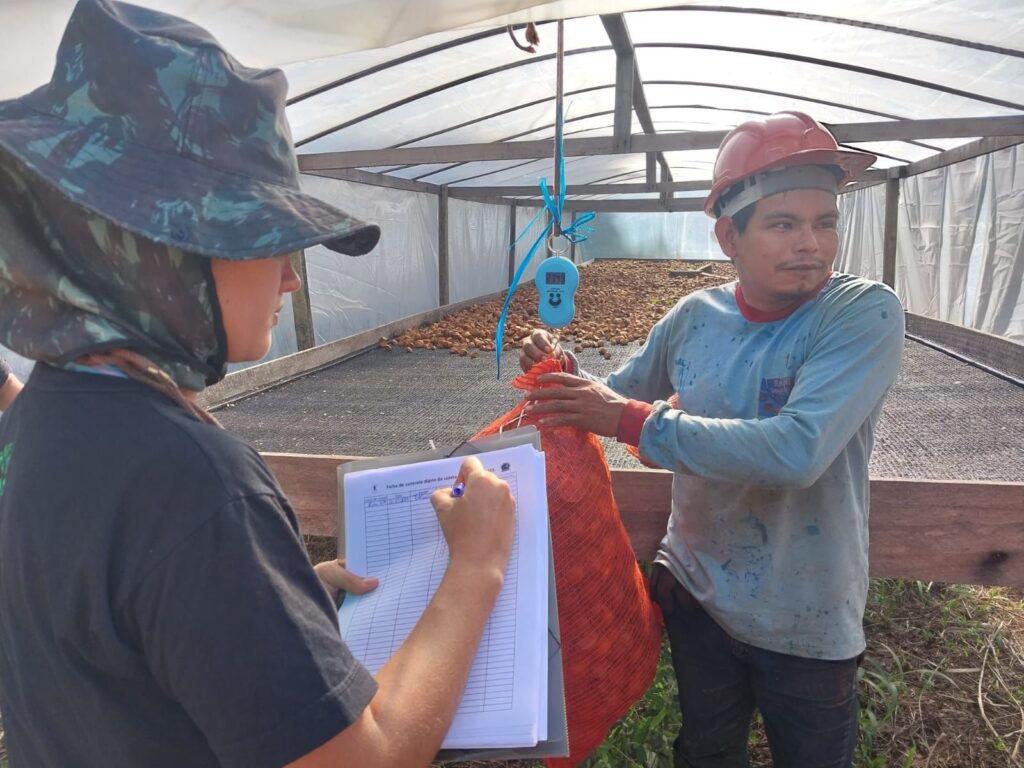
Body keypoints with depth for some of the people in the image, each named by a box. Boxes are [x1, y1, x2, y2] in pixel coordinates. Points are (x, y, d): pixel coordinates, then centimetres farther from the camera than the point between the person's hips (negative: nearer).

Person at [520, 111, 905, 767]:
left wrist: (632, 419, -31)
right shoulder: (695, 317, -8)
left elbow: (798, 450, -35)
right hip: (696, 592, 4)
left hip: (805, 623, -3)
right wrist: (566, 373, -15)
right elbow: (621, 394, 7)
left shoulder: (865, 313, -21)